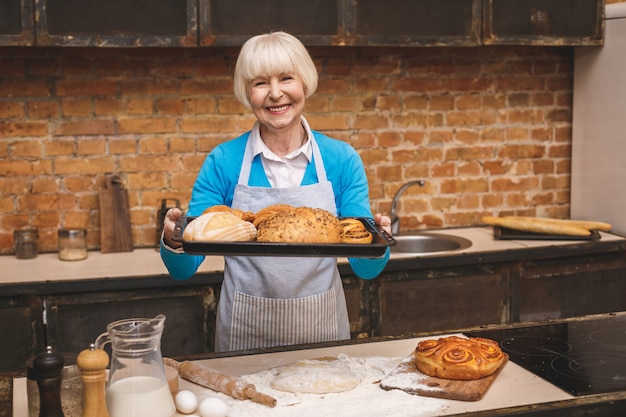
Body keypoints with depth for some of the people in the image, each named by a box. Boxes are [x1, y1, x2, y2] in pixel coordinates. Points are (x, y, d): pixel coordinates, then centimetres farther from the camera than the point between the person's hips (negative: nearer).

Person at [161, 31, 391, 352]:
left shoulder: (342, 160, -4)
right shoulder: (223, 162, -6)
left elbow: (367, 269, -3)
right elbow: (183, 269, -6)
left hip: (322, 327, 1)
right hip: (245, 335, -1)